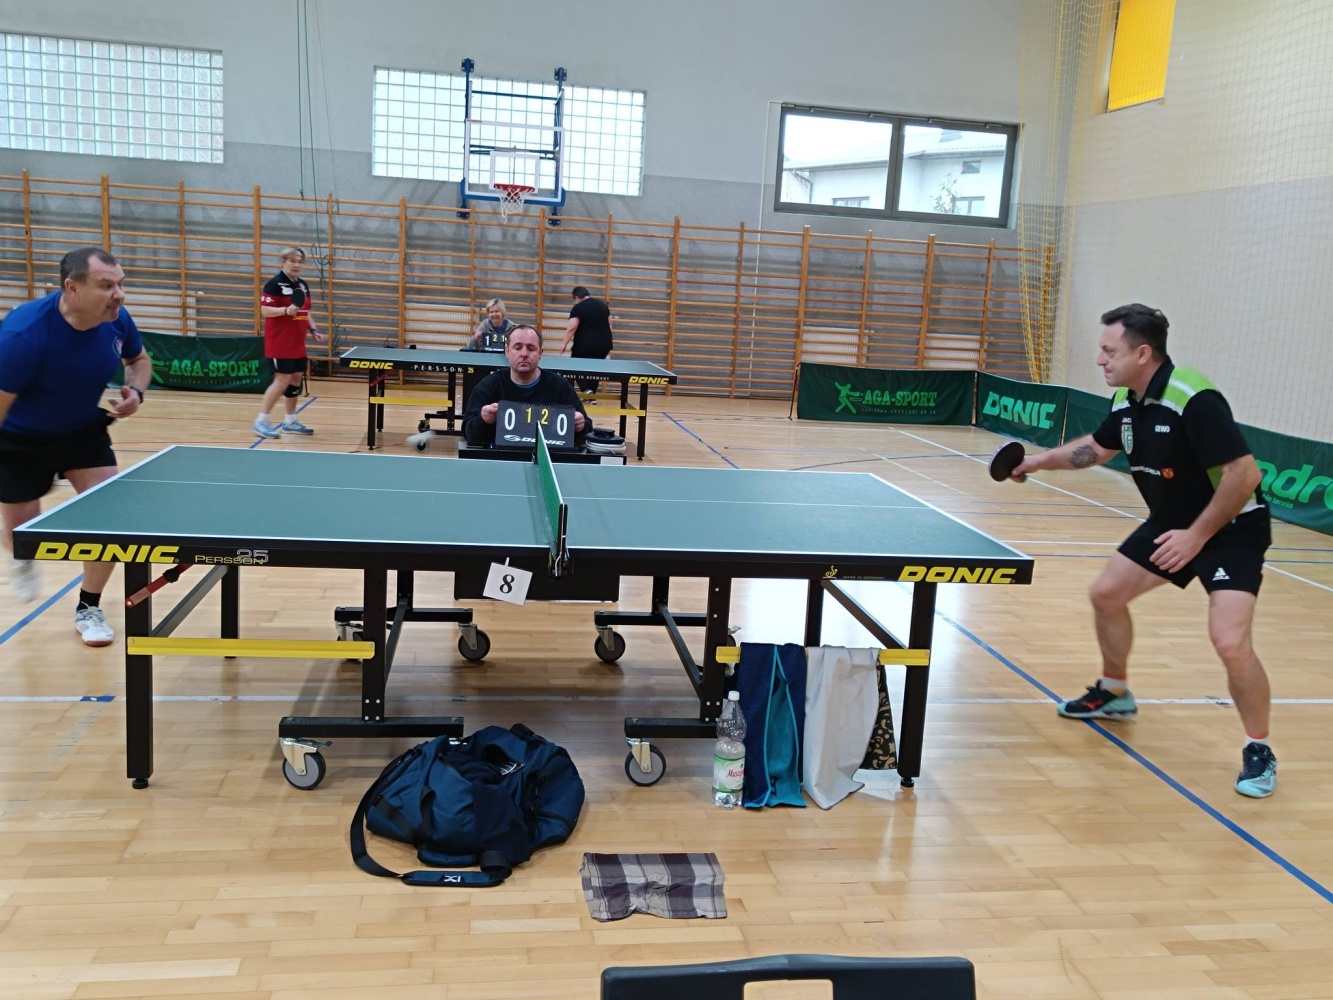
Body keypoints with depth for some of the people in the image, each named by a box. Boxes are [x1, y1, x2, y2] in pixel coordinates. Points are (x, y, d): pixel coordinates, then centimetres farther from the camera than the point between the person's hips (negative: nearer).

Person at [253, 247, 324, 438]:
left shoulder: (303, 285, 13)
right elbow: (265, 310, -16)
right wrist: (286, 310, -30)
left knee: (296, 379, 10)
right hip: (280, 343, -8)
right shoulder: (275, 283, -11)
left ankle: (290, 421, 21)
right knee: (282, 380, -12)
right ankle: (261, 421, -4)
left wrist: (313, 331, 10)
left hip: (297, 343, 8)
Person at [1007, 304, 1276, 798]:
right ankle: (1114, 693, 35)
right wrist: (1041, 459, 8)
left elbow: (1244, 473, -30)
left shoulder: (1195, 400, -29)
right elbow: (1098, 446, 18)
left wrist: (1197, 536, -27)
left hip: (1232, 528, -9)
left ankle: (1259, 750, 2)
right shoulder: (1126, 401, -3)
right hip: (1171, 522, 9)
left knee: (1230, 642, -21)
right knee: (1106, 593, 12)